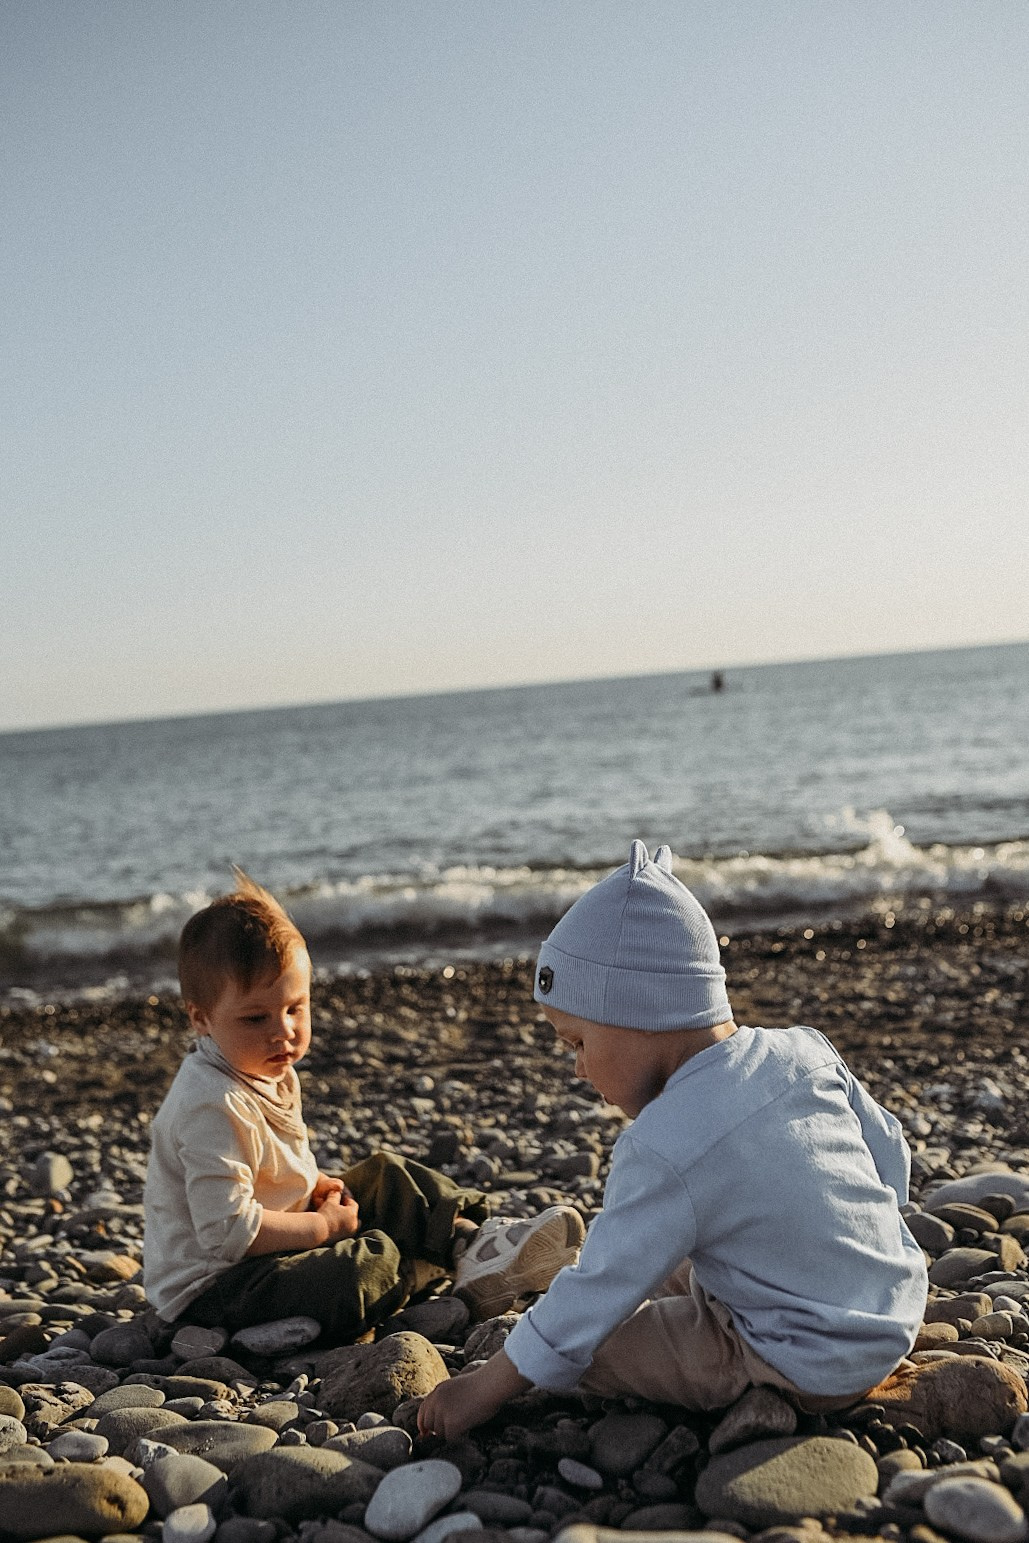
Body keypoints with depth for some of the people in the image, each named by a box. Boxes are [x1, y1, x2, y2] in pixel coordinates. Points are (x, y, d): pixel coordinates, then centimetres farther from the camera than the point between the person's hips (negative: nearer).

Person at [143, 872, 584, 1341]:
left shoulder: (269, 1072, 4)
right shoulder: (215, 1107, -28)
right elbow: (228, 1232, -31)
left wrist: (313, 1184, 1)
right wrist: (323, 1226, -18)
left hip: (272, 1248, 11)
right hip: (211, 1285, -11)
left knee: (385, 1177, 10)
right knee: (367, 1267, -29)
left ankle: (475, 1235, -1)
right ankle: (467, 1267, -4)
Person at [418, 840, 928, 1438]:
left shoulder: (665, 1148, -25)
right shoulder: (804, 1051, -6)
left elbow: (596, 1294, -19)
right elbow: (891, 1153, 7)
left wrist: (481, 1391, -8)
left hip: (812, 1372, -8)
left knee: (590, 1334, -11)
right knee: (673, 1270, 25)